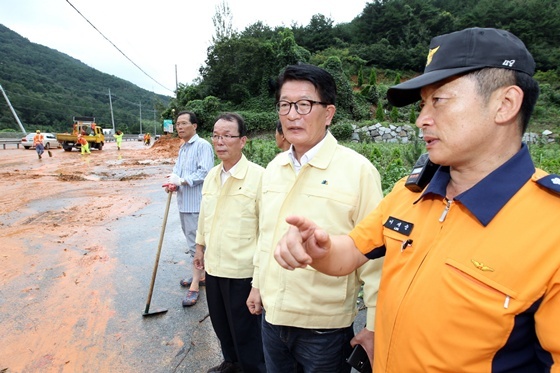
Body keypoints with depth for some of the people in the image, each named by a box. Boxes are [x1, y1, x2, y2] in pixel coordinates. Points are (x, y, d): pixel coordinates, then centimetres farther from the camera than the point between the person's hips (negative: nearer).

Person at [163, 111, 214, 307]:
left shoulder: (202, 145, -11)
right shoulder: (182, 147, 18)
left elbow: (205, 172, -21)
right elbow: (178, 171, 15)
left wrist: (182, 181, -20)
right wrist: (173, 183, -6)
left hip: (197, 204, -9)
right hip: (184, 202, 9)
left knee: (197, 243, -3)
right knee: (192, 241, 18)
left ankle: (195, 285, 5)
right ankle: (200, 275, 33)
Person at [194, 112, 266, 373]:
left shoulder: (257, 176, -17)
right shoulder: (211, 175, 5)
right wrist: (200, 246, 19)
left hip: (241, 269, -7)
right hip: (214, 264, 7)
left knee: (245, 328, 11)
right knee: (220, 322, 24)